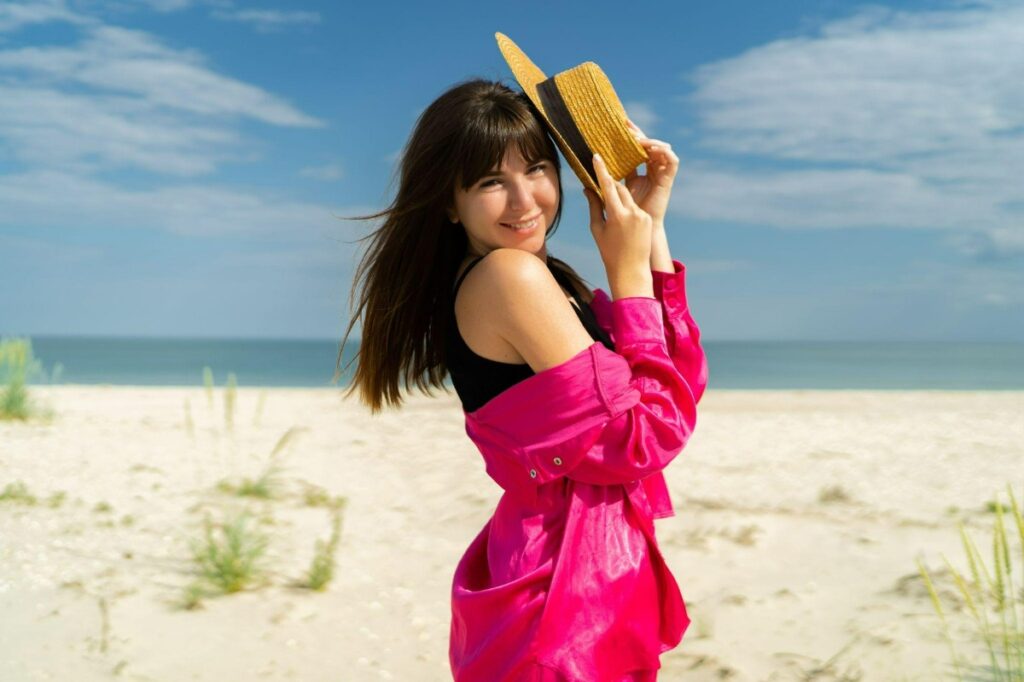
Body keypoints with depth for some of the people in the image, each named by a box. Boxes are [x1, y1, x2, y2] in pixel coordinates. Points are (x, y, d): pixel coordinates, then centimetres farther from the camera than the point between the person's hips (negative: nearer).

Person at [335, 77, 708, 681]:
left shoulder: (547, 278, 9)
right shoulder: (510, 275, -19)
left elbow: (684, 385, 3)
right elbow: (644, 438, -19)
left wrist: (651, 226, 1)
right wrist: (628, 272, -13)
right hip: (571, 580, -9)